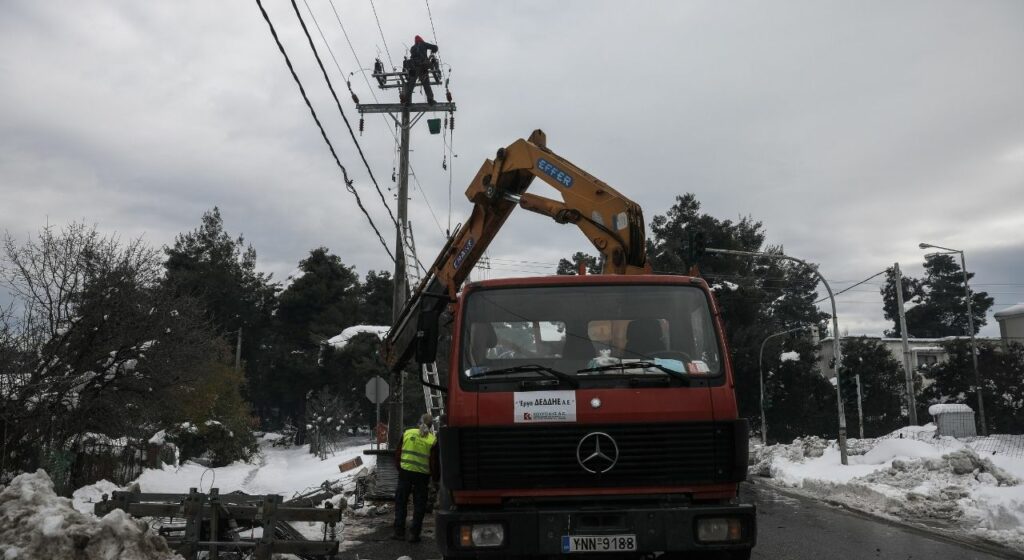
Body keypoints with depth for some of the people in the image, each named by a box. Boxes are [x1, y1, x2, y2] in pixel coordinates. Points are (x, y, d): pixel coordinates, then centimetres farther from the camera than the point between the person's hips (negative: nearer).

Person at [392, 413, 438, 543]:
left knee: (400, 502, 13)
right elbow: (434, 462, -6)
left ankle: (399, 532, 14)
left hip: (405, 472, 2)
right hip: (422, 474, -2)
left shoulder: (407, 433, 1)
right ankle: (414, 534, 8)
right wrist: (435, 478, 6)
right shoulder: (432, 440, -7)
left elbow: (398, 455, 7)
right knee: (419, 505, 9)